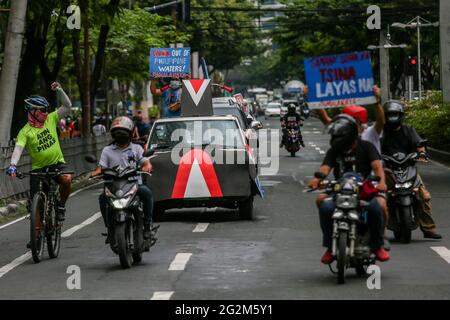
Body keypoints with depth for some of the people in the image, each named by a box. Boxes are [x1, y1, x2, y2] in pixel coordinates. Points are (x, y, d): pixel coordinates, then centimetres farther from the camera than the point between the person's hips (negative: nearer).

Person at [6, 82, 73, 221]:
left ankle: (61, 206, -6)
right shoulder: (25, 131, -8)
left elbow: (67, 106, 0)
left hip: (57, 163, 1)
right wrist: (13, 165, -38)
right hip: (38, 167, -1)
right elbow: (18, 149, -21)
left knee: (67, 179, -31)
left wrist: (59, 90, -12)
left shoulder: (50, 119, 3)